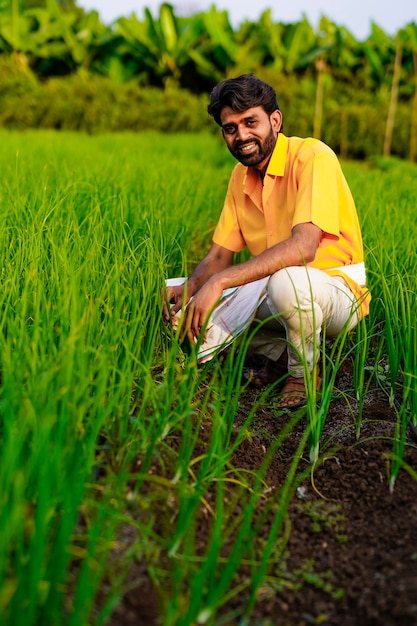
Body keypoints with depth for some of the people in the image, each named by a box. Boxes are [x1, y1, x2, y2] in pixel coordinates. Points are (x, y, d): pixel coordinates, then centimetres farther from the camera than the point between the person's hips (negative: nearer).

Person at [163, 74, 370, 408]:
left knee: (286, 280, -40)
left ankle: (303, 372, -9)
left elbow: (303, 246, -33)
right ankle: (281, 353, 11)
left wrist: (219, 281, -36)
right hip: (275, 290, 7)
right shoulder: (240, 177, 4)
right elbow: (219, 256, 4)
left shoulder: (312, 157, -19)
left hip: (338, 291, -7)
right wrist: (189, 288, -18)